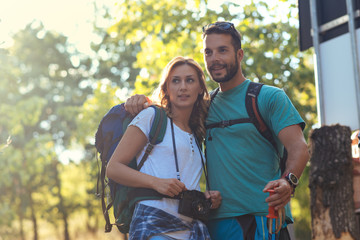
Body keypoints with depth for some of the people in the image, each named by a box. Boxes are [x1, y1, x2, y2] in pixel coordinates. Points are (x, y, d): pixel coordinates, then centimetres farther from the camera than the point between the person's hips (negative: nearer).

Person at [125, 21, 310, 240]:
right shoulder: (206, 104, 17)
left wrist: (288, 181, -29)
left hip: (263, 219, -5)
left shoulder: (269, 97, 1)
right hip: (218, 220, 5)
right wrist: (141, 103, 3)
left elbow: (299, 148, -8)